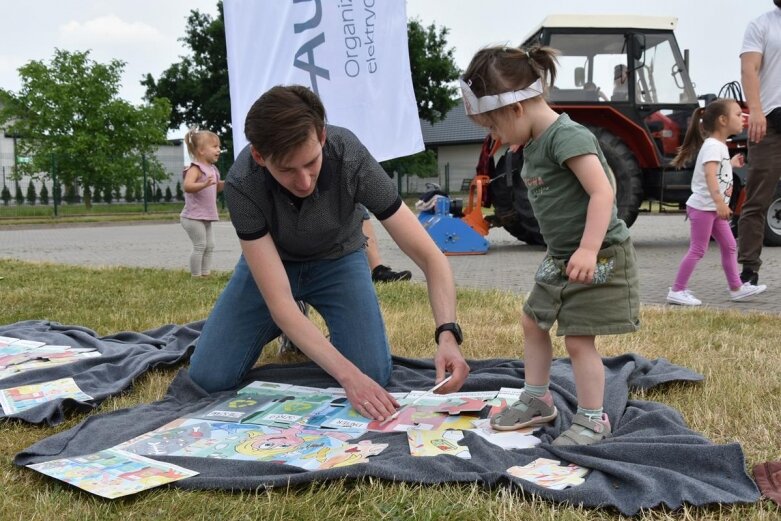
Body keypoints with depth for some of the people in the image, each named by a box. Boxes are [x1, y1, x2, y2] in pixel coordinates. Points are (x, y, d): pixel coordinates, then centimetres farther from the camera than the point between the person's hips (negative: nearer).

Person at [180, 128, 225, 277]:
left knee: (209, 246, 12)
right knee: (200, 246, -8)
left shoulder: (212, 169, 13)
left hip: (206, 217, 9)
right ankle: (196, 276, -1)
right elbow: (187, 186, -32)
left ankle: (206, 273, 19)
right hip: (194, 217, -9)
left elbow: (216, 188, 28)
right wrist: (204, 184, -47)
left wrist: (225, 183, 9)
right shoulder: (195, 168, -16)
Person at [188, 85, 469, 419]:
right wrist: (348, 375, -46)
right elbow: (279, 302, -35)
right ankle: (292, 330, 17)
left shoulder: (350, 157, -33)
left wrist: (446, 334, -47)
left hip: (337, 258, 0)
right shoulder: (242, 185, -33)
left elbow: (430, 257, -30)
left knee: (373, 375, -20)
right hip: (270, 263, 1)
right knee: (209, 376, -12)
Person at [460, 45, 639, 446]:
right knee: (533, 320, 18)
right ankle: (537, 399, 33)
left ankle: (592, 420, 10)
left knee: (578, 337, -6)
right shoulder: (534, 143, 8)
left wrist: (588, 249, -36)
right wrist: (566, 251, 19)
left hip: (598, 256, -10)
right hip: (561, 255, 10)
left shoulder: (566, 136, -21)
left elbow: (603, 192, -28)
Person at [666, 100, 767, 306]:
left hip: (714, 208, 10)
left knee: (729, 245, 12)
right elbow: (709, 175, -30)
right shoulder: (713, 146, -16)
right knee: (698, 249, -7)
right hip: (703, 206, -10)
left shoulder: (720, 146, 15)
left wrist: (731, 163, 30)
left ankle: (736, 288, 19)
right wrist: (720, 202, -39)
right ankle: (677, 291, -2)